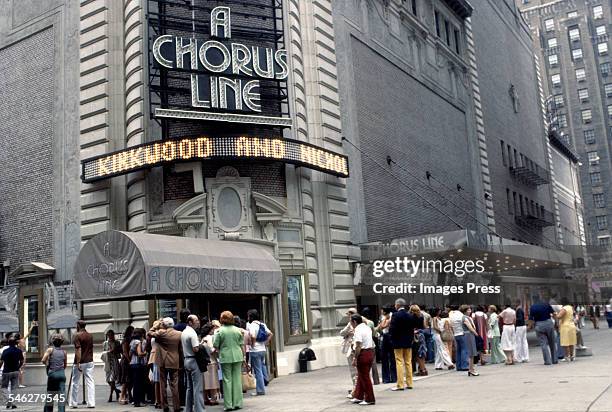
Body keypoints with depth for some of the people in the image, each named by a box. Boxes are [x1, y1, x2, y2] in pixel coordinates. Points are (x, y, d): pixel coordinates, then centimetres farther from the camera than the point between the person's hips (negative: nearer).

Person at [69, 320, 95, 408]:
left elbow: (78, 350, -18)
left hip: (80, 362, -5)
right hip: (89, 361, 5)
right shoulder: (90, 336, 10)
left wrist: (78, 363, -19)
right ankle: (91, 403, -2)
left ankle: (74, 403, 16)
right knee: (90, 382, 2)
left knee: (75, 383, 9)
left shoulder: (78, 336, -10)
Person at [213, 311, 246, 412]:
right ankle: (237, 403, 10)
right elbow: (242, 345, 7)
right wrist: (243, 358, 14)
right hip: (237, 356, 3)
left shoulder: (220, 331, -5)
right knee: (237, 379, 8)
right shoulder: (237, 330, 4)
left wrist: (220, 351, 16)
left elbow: (216, 346, -3)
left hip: (225, 358, -3)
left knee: (227, 380, 3)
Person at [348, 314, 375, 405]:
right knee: (361, 376, 17)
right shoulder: (367, 327, 12)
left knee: (364, 377, 1)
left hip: (363, 353, -9)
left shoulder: (358, 330, -16)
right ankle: (358, 397, 25)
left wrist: (355, 358, -19)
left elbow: (358, 346, -22)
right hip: (371, 352, 9)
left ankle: (369, 399, 7)